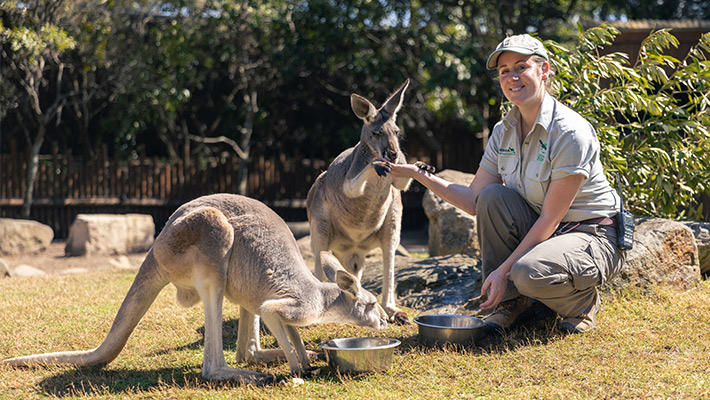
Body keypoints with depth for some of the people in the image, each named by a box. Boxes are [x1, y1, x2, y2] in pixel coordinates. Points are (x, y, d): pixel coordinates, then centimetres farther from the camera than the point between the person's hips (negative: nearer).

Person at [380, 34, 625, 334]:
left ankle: (583, 303, 1)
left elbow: (550, 218, -22)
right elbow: (474, 201, 1)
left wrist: (504, 269, -21)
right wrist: (417, 173, -6)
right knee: (493, 196, -18)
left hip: (593, 237, -7)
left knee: (529, 273, -35)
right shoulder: (504, 131, 1)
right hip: (539, 230, 7)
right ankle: (510, 301, -6)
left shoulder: (571, 133, -22)